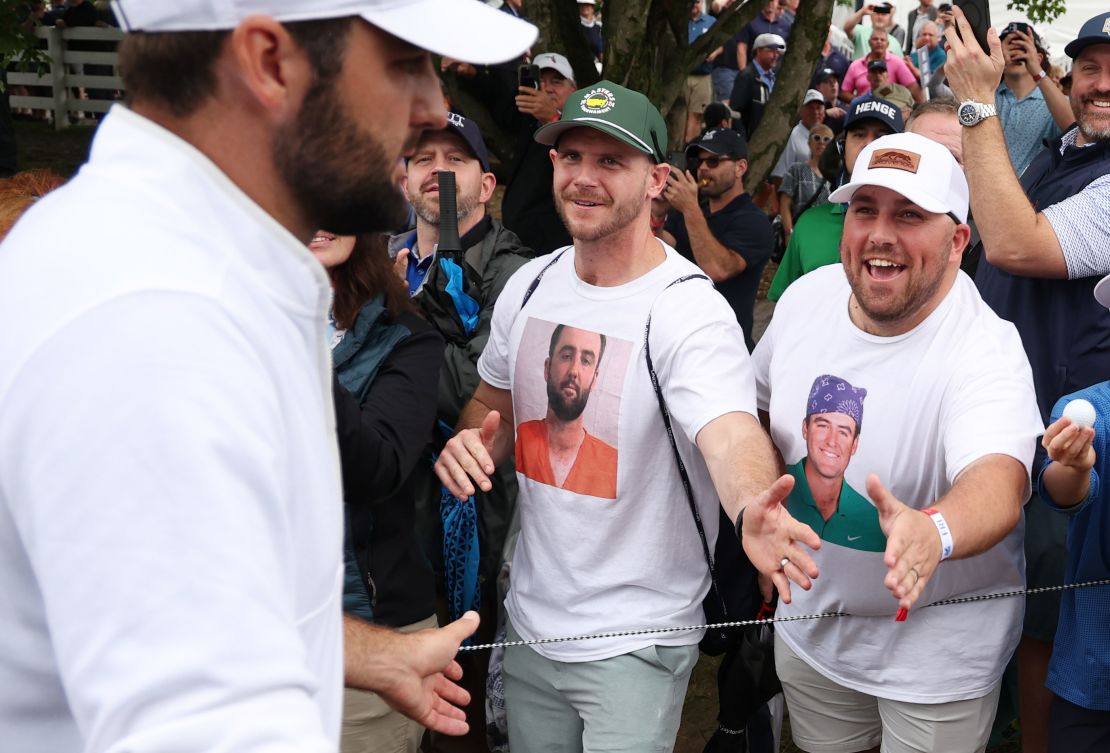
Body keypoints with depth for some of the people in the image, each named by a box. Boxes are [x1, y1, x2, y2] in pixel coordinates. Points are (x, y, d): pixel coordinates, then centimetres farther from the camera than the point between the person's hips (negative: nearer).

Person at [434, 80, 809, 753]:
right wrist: (471, 441, -9)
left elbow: (730, 435, -35)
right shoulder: (529, 285, 0)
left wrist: (753, 508, -57)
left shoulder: (690, 311, -19)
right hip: (530, 621, 6)